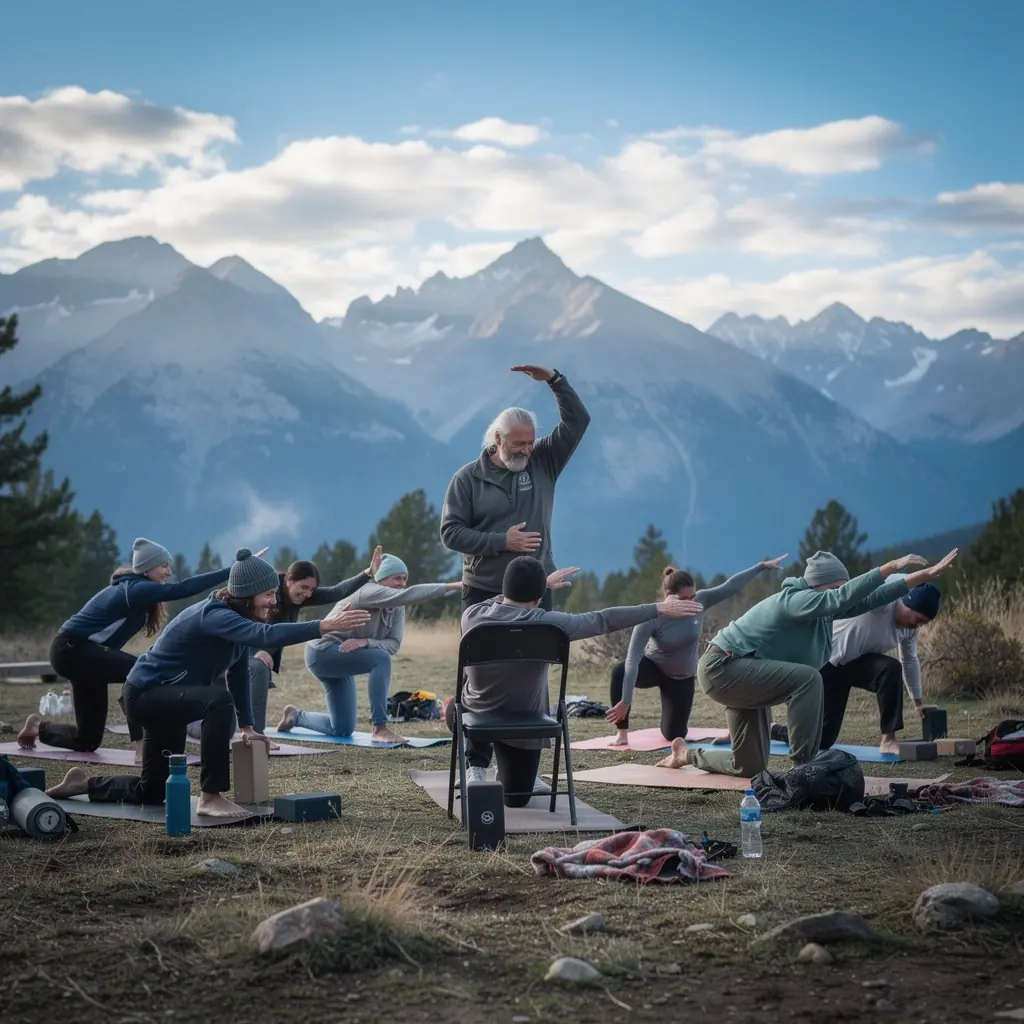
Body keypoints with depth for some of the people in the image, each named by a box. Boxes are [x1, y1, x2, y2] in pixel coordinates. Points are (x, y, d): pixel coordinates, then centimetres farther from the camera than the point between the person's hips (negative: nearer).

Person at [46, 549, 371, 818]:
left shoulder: (237, 618, -1)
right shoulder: (215, 616, -30)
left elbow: (239, 673, 5)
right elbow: (264, 635, -46)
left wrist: (246, 726, 1)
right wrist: (324, 626, -53)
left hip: (166, 698, 10)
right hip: (146, 693, -10)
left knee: (152, 792, 17)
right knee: (219, 700, -36)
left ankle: (84, 785, 39)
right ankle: (211, 797, -27)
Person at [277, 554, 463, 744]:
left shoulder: (398, 608, 1)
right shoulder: (370, 592, -24)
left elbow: (393, 644, -11)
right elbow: (408, 595, -40)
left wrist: (366, 642, -31)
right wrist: (451, 586, -45)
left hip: (342, 659, 9)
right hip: (323, 651, -9)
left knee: (342, 730, 12)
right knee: (381, 659, -33)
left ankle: (295, 716, 38)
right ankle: (380, 728, -30)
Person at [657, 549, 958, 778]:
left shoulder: (825, 608, 0)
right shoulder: (795, 600, -25)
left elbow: (872, 598, 0)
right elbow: (843, 598, -41)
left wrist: (927, 574, -2)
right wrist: (890, 568, -42)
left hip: (743, 676, 10)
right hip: (722, 668, -10)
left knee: (749, 767, 13)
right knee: (806, 679, -29)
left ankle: (688, 755, 35)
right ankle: (805, 765, -23)